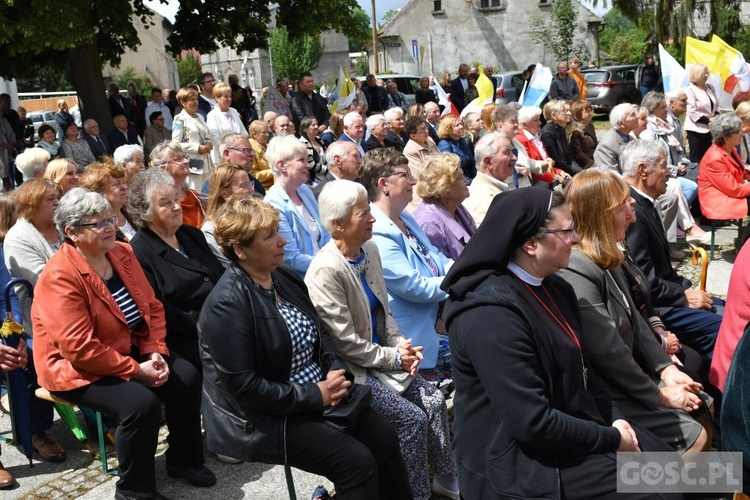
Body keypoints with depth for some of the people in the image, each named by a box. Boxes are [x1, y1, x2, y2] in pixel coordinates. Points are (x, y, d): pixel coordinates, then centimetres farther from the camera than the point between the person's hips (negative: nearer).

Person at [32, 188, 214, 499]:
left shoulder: (122, 253, 0)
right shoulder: (60, 277, -24)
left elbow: (152, 307, 5)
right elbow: (80, 349, -28)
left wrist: (155, 352, -10)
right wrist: (136, 370, -23)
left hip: (130, 348, 8)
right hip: (77, 367, -8)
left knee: (187, 377, -7)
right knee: (142, 403, -28)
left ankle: (183, 460, 15)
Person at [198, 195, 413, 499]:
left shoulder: (284, 277, 5)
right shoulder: (227, 304, -21)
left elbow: (319, 331, 14)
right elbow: (242, 386, -23)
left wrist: (337, 370, -6)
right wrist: (314, 396, -20)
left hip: (319, 395, 8)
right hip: (264, 418, -8)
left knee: (384, 437, -3)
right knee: (357, 460, -17)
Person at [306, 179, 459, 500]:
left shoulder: (370, 250, 1)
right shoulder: (325, 271, -24)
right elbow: (346, 342, -21)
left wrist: (399, 342, -3)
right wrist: (394, 357, -14)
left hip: (381, 353, 8)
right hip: (351, 369, -7)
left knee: (435, 401, -3)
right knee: (413, 418, -13)